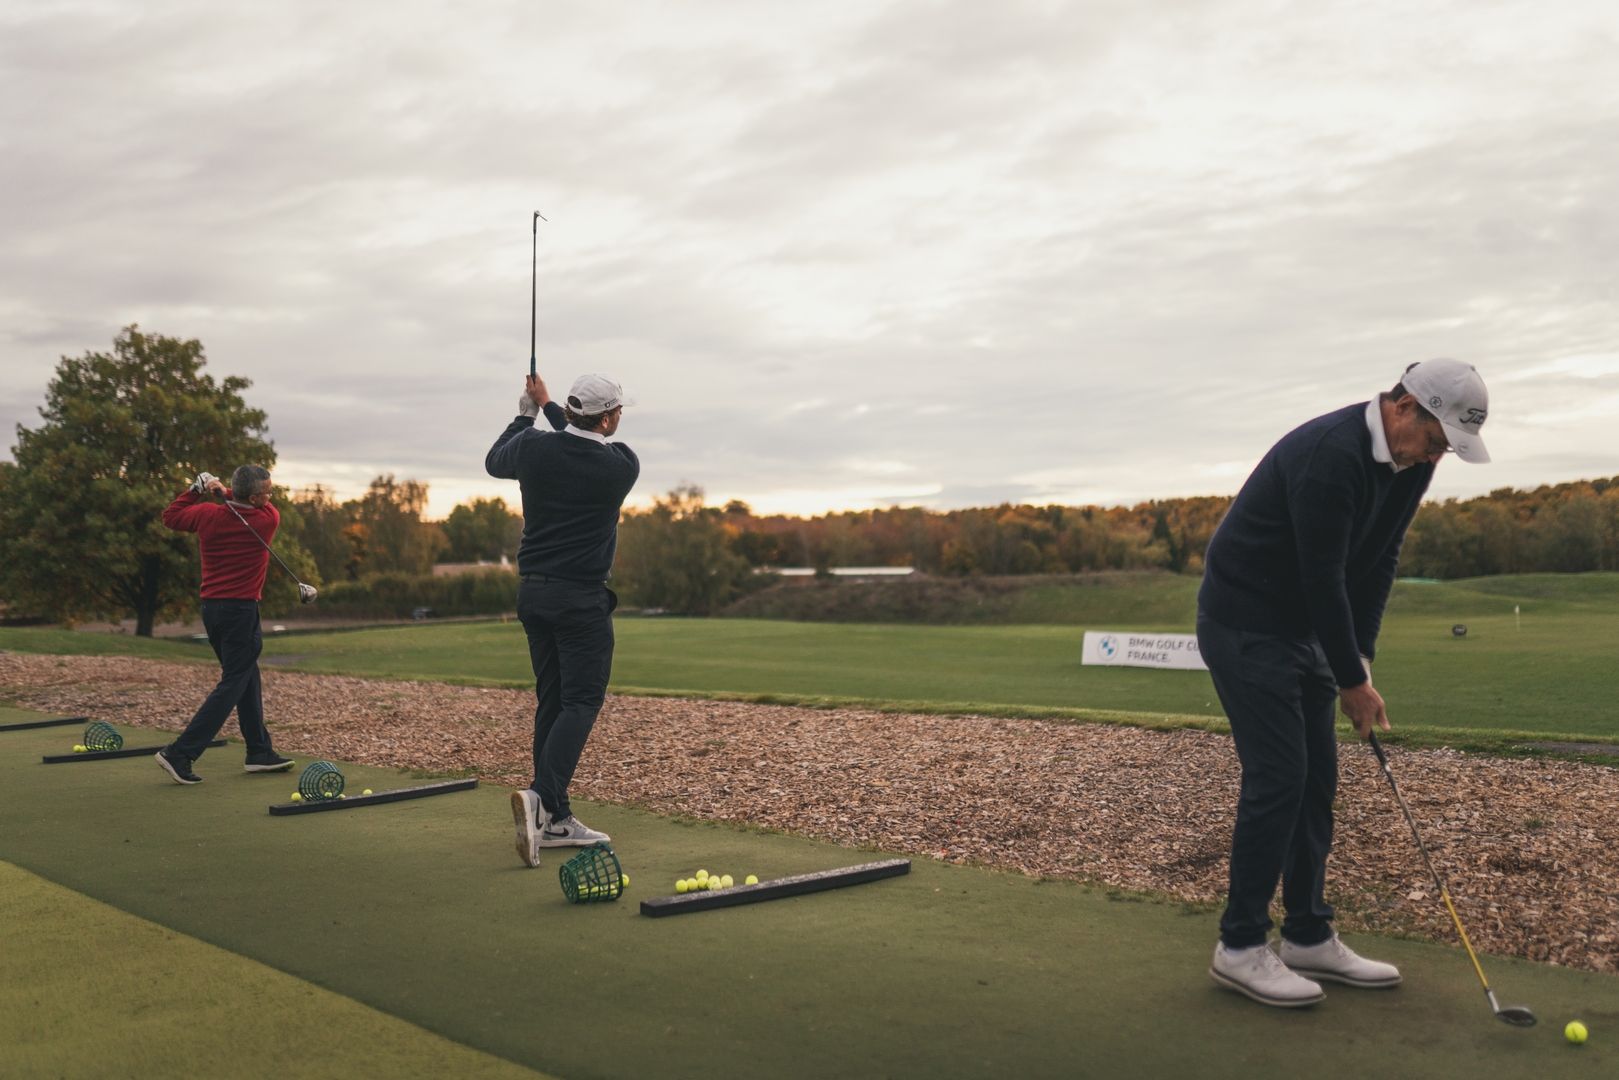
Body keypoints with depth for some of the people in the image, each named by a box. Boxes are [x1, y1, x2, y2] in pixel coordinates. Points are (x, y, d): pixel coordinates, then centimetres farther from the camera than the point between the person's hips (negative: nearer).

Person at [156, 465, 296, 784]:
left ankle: (259, 751, 22)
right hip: (241, 610, -7)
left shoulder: (208, 514, -1)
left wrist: (198, 488, 14)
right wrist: (225, 491, 5)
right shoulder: (267, 520, -11)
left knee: (247, 677, 16)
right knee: (233, 684, -3)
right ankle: (180, 754, -10)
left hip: (211, 608, 7)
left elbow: (171, 516, 17)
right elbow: (266, 505, 13)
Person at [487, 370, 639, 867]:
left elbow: (494, 461, 21)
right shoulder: (622, 466, -9)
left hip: (533, 592, 6)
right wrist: (547, 407, 22)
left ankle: (555, 819, 11)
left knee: (551, 700, 10)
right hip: (581, 598, -5)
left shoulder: (534, 447, -3)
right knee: (582, 701, -4)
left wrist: (526, 414, 33)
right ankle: (542, 797, -25)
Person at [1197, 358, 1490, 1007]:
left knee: (1316, 779, 8)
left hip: (1302, 626, 9)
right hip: (1243, 625, -9)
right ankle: (1240, 946, 1)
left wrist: (1361, 657, -2)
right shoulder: (1330, 454, -28)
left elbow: (1378, 562, 6)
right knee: (1278, 777, -10)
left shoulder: (1409, 461, 1)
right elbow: (1323, 577, -26)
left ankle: (1309, 938, 17)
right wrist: (1352, 681, -17)